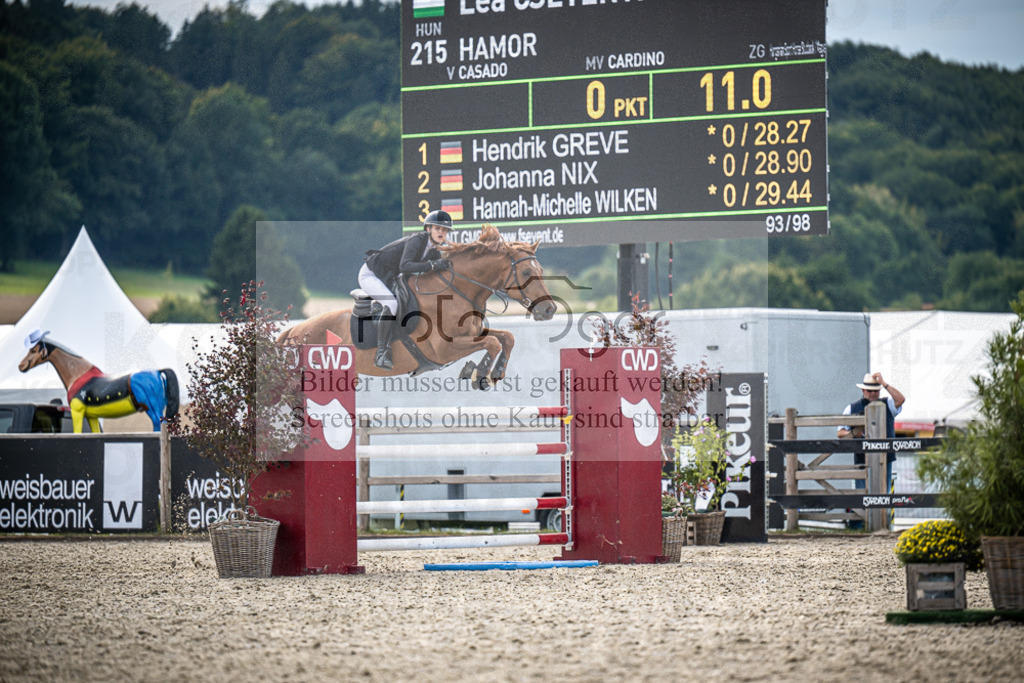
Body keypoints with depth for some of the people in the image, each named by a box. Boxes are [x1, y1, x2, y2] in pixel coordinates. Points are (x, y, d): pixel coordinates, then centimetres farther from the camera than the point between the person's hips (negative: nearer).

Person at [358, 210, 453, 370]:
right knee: (392, 303, -31)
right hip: (370, 274, -10)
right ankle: (382, 354, -30)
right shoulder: (417, 241, -25)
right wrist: (433, 265, -46)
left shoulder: (433, 252, 0)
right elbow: (405, 266, -39)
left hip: (388, 279, 10)